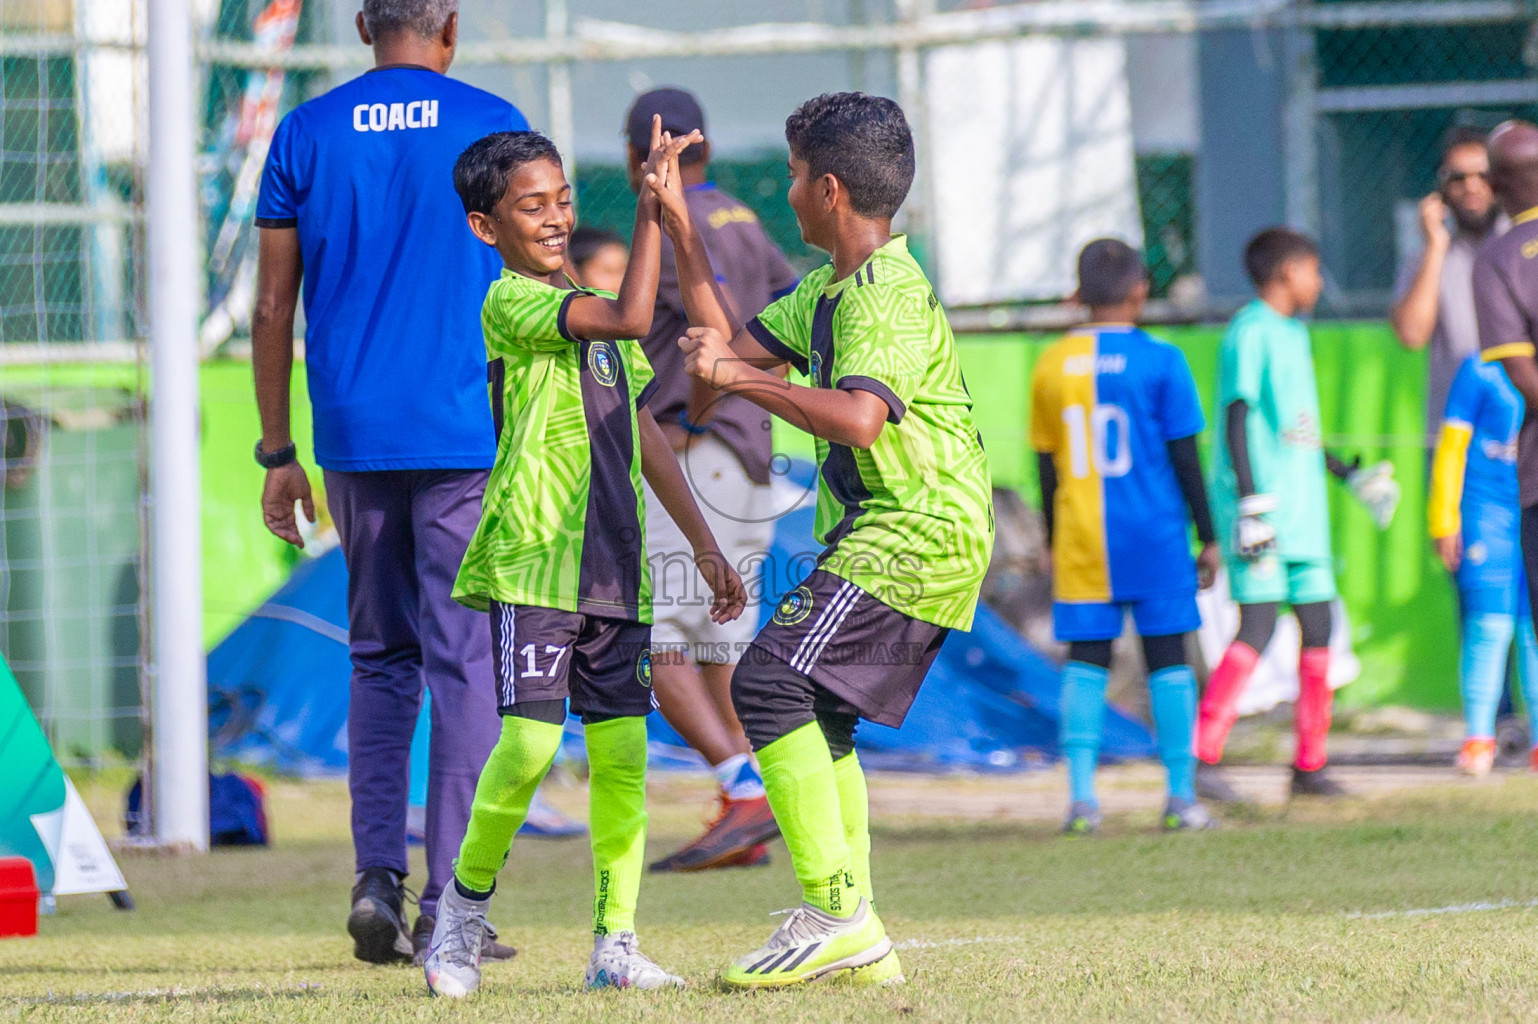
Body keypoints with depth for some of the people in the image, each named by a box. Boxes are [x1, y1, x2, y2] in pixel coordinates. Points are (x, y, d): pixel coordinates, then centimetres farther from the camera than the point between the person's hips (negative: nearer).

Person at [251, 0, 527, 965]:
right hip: (469, 436, -3)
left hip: (354, 439, 3)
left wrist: (278, 454, 11)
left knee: (380, 661, 15)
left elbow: (273, 307, 6)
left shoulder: (306, 134, 6)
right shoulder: (494, 126, 1)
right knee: (466, 664, 0)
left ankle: (377, 878, 2)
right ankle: (450, 908, -4)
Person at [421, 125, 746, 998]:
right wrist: (653, 204, -19)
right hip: (534, 558, -7)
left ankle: (616, 942, 5)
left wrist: (707, 547, 24)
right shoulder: (511, 305, -7)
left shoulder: (594, 309, 20)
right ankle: (466, 905, 3)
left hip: (614, 567, 7)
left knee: (622, 751, 2)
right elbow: (631, 319, -22)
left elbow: (645, 436, 25)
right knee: (531, 739, -16)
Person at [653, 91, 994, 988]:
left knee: (771, 683, -19)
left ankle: (836, 914, -22)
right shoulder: (829, 290, 16)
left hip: (914, 533, -11)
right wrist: (680, 226, 22)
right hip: (884, 534, 11)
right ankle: (857, 944, 16)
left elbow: (858, 418, -32)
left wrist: (741, 379, -27)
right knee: (816, 714, 14)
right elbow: (734, 343, 24)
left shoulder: (890, 295, -16)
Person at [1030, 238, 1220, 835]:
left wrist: (1054, 545, 16)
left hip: (1081, 540, 2)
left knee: (1086, 661, 5)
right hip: (1155, 537, -2)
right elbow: (1184, 457, -4)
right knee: (1167, 657, 5)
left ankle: (1081, 793, -7)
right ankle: (1182, 797, 5)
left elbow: (1047, 467, 7)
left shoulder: (1052, 366, 3)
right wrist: (1208, 539, 3)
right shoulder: (1159, 362, -6)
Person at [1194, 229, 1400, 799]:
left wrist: (1349, 474, 35)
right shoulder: (1251, 331, -9)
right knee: (1257, 627, -17)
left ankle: (1310, 766, 14)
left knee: (1317, 625, 8)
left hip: (1301, 511, 9)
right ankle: (1200, 756, -20)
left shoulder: (1292, 335, 20)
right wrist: (1251, 501, -23)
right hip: (1263, 511, -9)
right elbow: (1238, 419, -16)